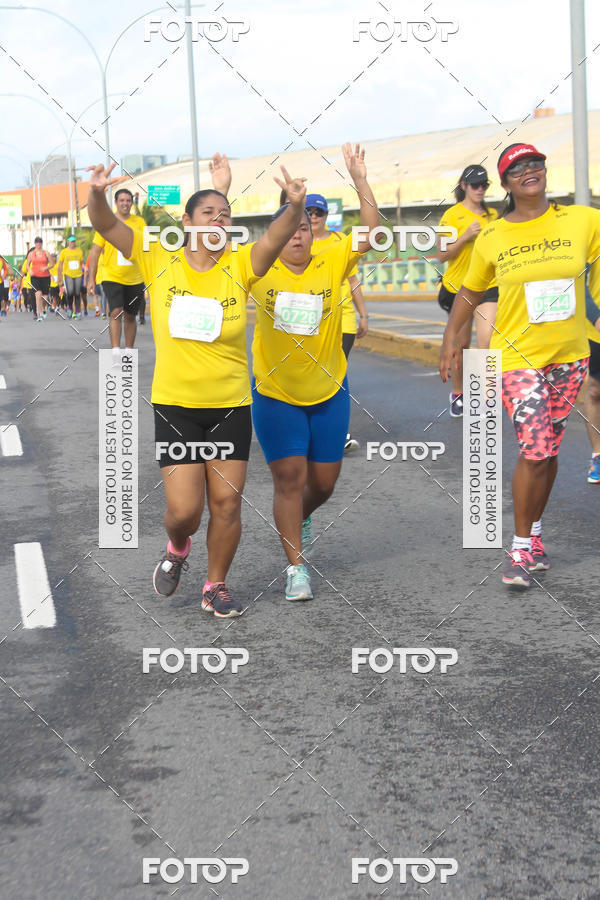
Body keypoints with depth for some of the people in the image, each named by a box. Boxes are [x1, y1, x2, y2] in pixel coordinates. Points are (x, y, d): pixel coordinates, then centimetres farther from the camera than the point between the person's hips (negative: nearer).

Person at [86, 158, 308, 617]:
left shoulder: (239, 265, -2)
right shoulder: (159, 260, -2)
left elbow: (277, 237, -20)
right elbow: (107, 226, -10)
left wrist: (296, 205, -40)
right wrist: (97, 194, -31)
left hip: (231, 406, 1)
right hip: (175, 405, -1)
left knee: (227, 501, 4)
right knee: (184, 508, -5)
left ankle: (216, 587, 25)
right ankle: (177, 547, 32)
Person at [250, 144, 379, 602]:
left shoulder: (332, 263, -7)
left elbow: (373, 233, -15)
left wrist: (360, 180, -22)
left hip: (329, 392, 2)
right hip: (276, 394, -2)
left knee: (324, 481, 10)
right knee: (289, 477, -4)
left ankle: (299, 517, 45)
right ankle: (296, 567, 6)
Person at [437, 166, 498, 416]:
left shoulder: (492, 215, 10)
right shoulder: (452, 215, -4)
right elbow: (442, 255, -9)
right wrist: (465, 236, -20)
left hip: (488, 286, 2)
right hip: (458, 285, -2)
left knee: (486, 340, -15)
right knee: (461, 344, 8)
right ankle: (457, 393, 27)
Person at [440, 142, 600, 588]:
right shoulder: (491, 238, -2)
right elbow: (470, 292, 10)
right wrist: (451, 338, 5)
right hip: (517, 355, -2)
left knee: (549, 450, 12)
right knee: (534, 450, -10)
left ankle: (535, 532, 31)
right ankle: (521, 547, 5)